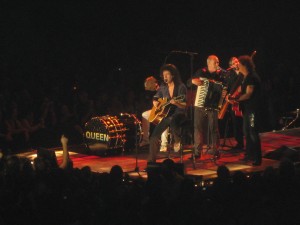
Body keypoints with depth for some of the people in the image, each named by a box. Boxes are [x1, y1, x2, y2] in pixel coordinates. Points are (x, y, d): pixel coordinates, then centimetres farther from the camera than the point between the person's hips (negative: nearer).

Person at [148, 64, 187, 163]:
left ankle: (177, 141, -17)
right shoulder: (163, 87, 8)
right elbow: (155, 98, 24)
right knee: (154, 135, -7)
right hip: (165, 113, 5)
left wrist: (176, 103, -30)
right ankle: (151, 160, 3)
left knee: (171, 120, -42)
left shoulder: (181, 87, -7)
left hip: (178, 113, -5)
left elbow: (185, 106, -11)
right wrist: (155, 102, 1)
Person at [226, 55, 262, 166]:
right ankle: (249, 155, 26)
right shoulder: (246, 78, 14)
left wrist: (236, 100, -18)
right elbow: (241, 91, 17)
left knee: (253, 133, -9)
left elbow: (248, 94, -21)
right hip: (247, 108, 10)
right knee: (247, 132, 16)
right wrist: (232, 97, 1)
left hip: (252, 109, -10)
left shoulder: (252, 78, -17)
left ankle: (257, 158, -6)